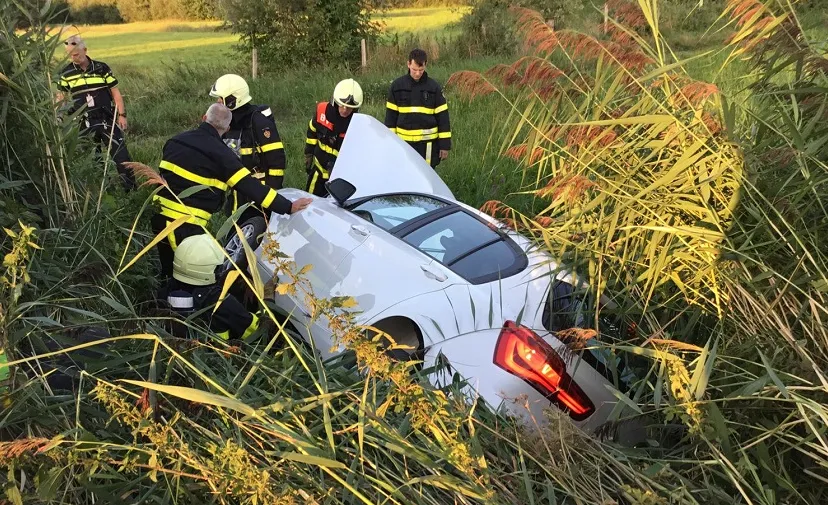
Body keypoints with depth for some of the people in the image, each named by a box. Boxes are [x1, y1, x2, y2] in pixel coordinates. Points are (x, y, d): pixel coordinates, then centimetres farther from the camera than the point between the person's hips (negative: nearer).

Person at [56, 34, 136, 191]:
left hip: (106, 119, -1)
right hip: (84, 123, 2)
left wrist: (122, 115, -5)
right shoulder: (66, 73, 3)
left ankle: (131, 188, -4)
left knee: (121, 153, -8)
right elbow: (60, 96, 10)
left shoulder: (102, 68, 0)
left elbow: (115, 91, 3)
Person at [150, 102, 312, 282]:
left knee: (169, 273, 23)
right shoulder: (221, 153, -14)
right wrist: (288, 207, -18)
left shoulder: (176, 140, 8)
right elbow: (250, 186, -19)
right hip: (185, 225, -7)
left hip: (160, 215, 7)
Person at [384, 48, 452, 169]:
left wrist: (445, 144, -3)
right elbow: (391, 115, 6)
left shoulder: (434, 87, -2)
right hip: (404, 141, 1)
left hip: (428, 142, -1)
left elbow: (442, 116, 0)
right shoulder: (397, 85, 1)